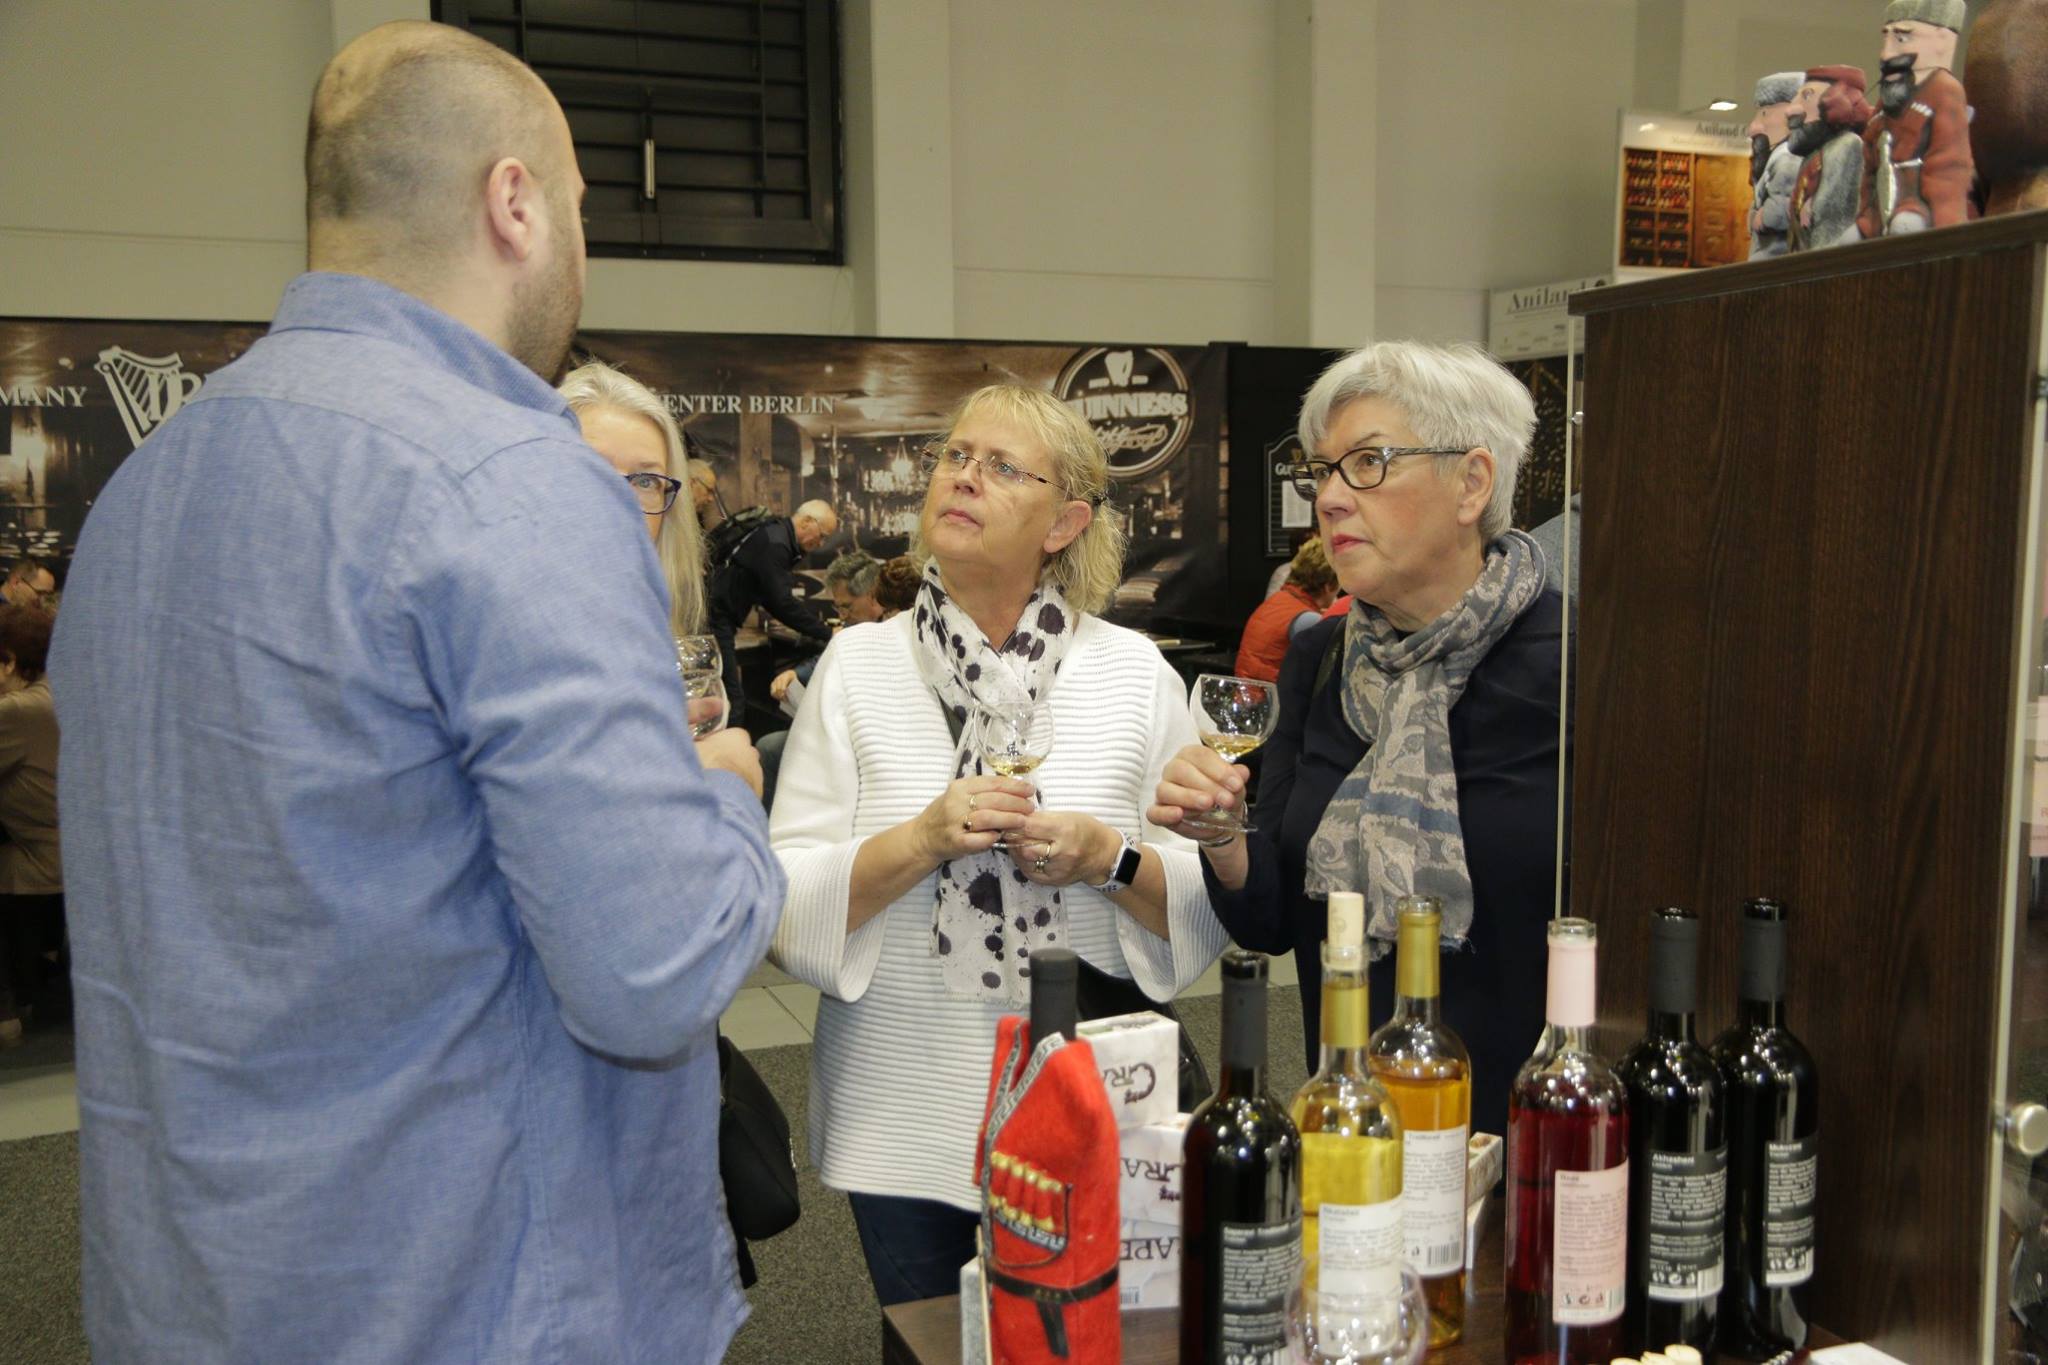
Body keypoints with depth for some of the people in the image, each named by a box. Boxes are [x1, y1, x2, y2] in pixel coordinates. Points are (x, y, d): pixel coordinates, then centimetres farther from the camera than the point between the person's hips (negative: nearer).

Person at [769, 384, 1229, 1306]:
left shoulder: (1134, 669, -1)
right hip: (904, 1121, 0)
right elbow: (784, 905, -6)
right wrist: (919, 841, -20)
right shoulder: (858, 662, -2)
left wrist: (1107, 859, -17)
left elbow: (1212, 901, 0)